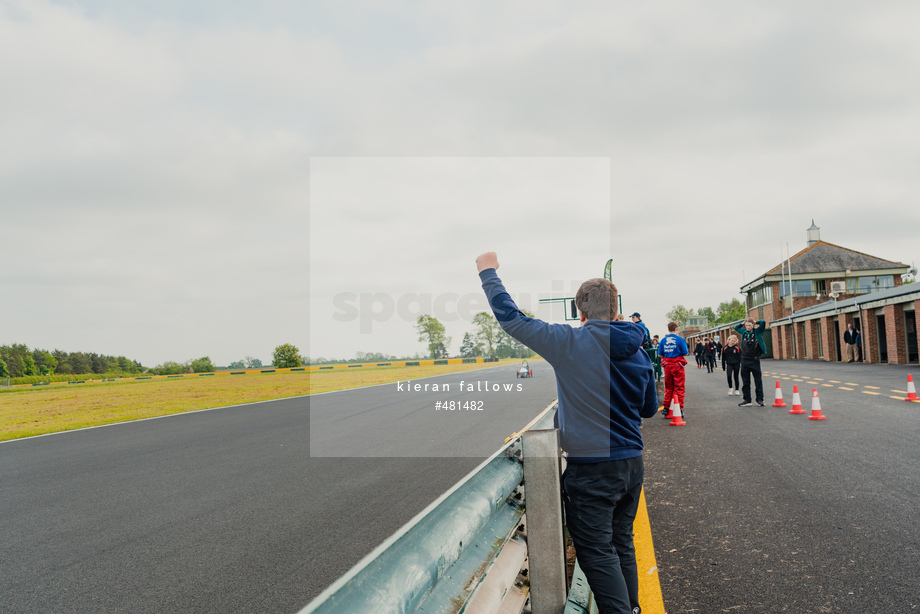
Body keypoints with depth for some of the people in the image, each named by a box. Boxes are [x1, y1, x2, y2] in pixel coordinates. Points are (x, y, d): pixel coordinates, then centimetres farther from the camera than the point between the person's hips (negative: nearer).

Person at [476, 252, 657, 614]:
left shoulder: (569, 343, -14)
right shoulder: (639, 352, 3)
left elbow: (511, 318, -10)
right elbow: (649, 409, 14)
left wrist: (488, 271, 2)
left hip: (591, 467, -7)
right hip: (632, 464, 7)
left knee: (597, 554, 3)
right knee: (622, 546, 21)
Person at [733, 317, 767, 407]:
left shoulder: (757, 332, -3)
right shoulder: (744, 332, 9)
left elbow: (763, 323, -16)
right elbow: (736, 328, 28)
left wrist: (755, 322, 0)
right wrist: (742, 323, 15)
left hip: (754, 360, -4)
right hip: (744, 359, 4)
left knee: (758, 380, 2)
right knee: (745, 381, 7)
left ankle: (759, 399, 9)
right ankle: (747, 400, 13)